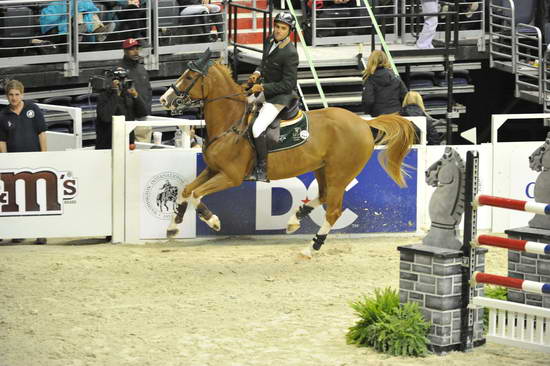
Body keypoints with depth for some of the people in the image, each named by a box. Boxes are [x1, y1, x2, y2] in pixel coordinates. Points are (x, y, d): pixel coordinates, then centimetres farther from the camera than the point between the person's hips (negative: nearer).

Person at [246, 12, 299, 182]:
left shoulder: (290, 53, -26)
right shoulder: (270, 41, -1)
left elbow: (288, 84, -23)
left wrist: (263, 87, -24)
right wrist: (258, 73, -1)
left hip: (280, 96, -9)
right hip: (264, 89, 9)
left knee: (257, 129, -23)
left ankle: (262, 168, -7)